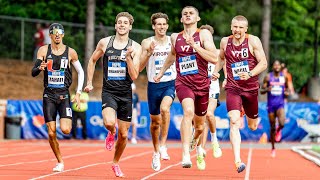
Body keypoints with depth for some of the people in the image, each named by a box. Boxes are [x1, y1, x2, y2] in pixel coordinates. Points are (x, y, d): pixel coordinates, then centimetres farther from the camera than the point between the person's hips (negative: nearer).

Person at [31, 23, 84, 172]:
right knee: (51, 133, -3)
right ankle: (60, 162, 13)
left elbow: (80, 72, 11)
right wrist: (40, 68, -24)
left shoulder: (70, 52, 0)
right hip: (49, 95, 1)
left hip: (64, 95, -1)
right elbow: (33, 73, -1)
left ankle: (68, 121, 18)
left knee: (65, 129, -18)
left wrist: (78, 93, 4)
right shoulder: (43, 50, 2)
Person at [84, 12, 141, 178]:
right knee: (109, 123, -29)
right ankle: (111, 134, 8)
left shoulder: (135, 47, -1)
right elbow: (92, 60, 18)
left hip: (126, 94, 1)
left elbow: (134, 76, -8)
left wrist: (128, 57, -20)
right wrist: (89, 82, 14)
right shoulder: (104, 43, 1)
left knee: (124, 134, 7)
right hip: (109, 91, -1)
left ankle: (115, 163, 30)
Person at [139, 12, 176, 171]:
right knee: (155, 121, 12)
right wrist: (149, 52, -20)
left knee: (164, 108, -30)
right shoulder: (147, 43, -1)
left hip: (170, 83, -1)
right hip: (154, 85, 1)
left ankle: (163, 145, -21)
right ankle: (156, 153, 32)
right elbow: (139, 67, -6)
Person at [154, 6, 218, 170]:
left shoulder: (204, 34, -3)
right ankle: (185, 155, -37)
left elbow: (214, 58, -14)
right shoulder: (175, 37, 8)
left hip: (202, 84, 0)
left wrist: (194, 45, -20)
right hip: (183, 83, 0)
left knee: (199, 124, 14)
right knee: (188, 111, -30)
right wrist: (161, 72, 34)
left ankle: (194, 141, 52)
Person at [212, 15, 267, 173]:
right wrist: (216, 71, 6)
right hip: (233, 88, 0)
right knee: (234, 121, -22)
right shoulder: (225, 42, 2)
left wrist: (250, 74, -27)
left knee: (253, 126, 16)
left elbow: (263, 63, -11)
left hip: (251, 88, 0)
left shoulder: (253, 41, -8)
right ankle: (237, 161, -27)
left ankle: (246, 111, 56)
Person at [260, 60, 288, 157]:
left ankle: (278, 130, 13)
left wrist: (287, 92, -5)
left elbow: (287, 89, 18)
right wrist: (266, 89, -21)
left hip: (280, 104, 0)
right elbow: (261, 91, 1)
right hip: (271, 105, 0)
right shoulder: (268, 77, -1)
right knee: (272, 127, 5)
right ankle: (273, 148, 20)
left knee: (282, 123, -25)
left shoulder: (284, 77, 4)